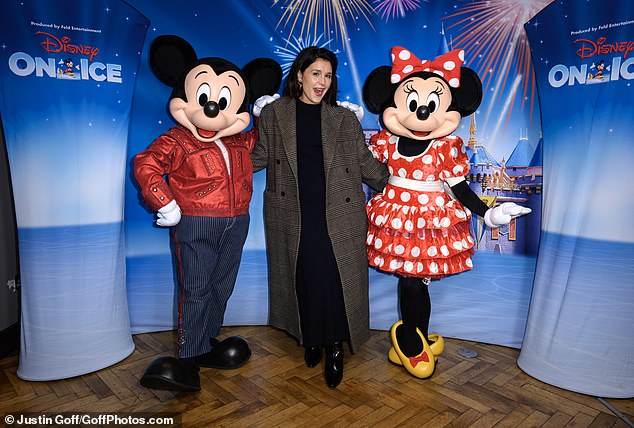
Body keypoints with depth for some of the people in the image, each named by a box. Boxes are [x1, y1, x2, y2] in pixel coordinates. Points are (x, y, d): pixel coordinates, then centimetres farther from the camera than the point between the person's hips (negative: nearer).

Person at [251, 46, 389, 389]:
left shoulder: (344, 118, 9)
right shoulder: (273, 114, 8)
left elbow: (365, 163, 12)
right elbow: (261, 156, 12)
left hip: (337, 214, 0)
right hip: (293, 215, 0)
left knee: (335, 277, -5)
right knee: (304, 278, 2)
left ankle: (334, 347, 15)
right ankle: (310, 338, 25)